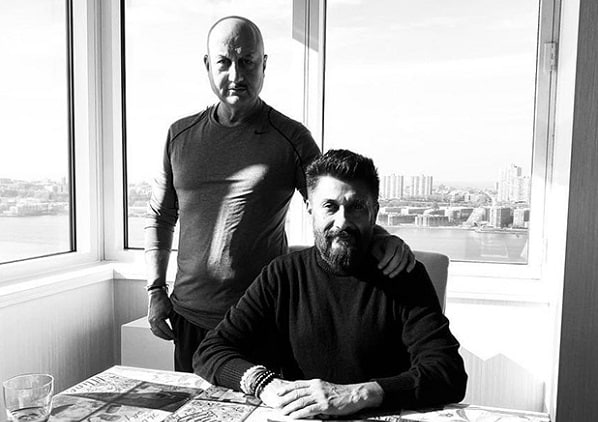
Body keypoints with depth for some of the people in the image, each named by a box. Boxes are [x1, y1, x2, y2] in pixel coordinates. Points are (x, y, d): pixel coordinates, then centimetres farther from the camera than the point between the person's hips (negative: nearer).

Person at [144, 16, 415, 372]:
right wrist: (156, 290, 8)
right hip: (190, 316, 4)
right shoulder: (181, 135, 6)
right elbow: (161, 216, 13)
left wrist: (382, 239, -23)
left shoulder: (291, 138, -5)